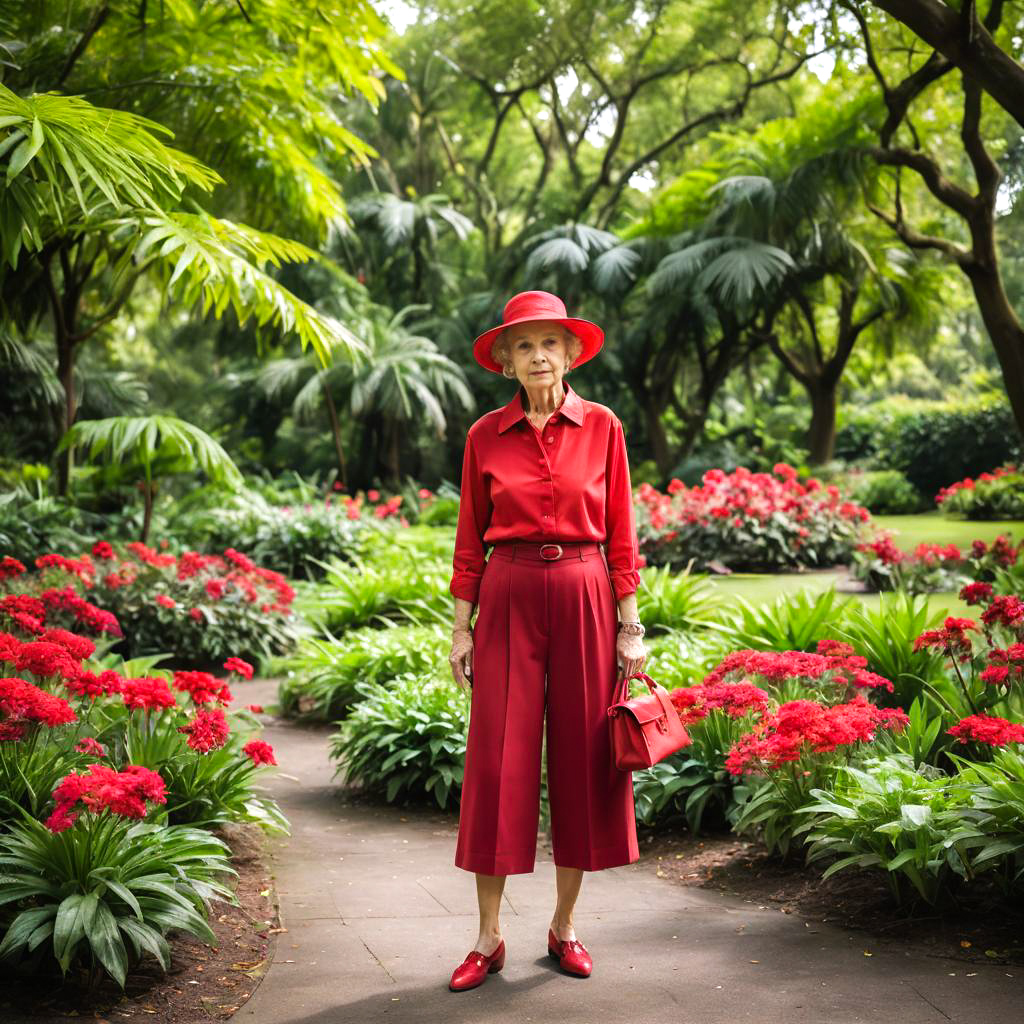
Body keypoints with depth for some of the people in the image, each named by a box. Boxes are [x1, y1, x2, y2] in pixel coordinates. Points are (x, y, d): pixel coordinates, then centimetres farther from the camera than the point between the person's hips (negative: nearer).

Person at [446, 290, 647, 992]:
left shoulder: (602, 427, 2)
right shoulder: (486, 436, 3)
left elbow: (621, 535, 3)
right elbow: (471, 538, 6)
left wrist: (630, 624, -1)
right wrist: (462, 627, 2)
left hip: (585, 599, 0)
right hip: (508, 600, 0)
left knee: (583, 757, 4)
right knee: (499, 762, -2)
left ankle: (564, 925, 18)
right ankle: (489, 937, 7)